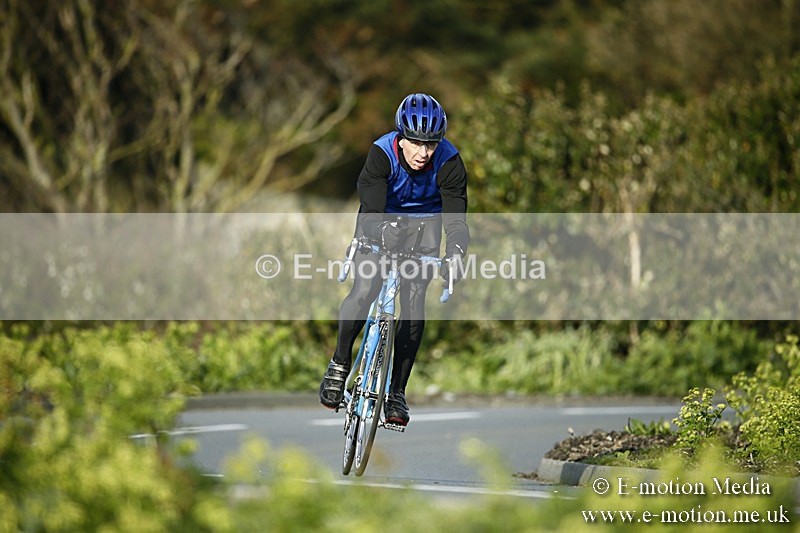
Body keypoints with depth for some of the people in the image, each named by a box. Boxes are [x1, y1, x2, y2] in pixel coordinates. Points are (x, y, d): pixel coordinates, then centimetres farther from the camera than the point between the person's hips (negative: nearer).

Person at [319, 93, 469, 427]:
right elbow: (372, 208, -37)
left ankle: (397, 391, 0)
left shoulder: (449, 163, -27)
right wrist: (383, 232, -60)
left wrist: (454, 256, -50)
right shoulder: (382, 154, -30)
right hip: (381, 219, -1)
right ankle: (340, 364, 3)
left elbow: (456, 218, -30)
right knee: (365, 291, -21)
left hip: (423, 222, 1)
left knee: (414, 301, -11)